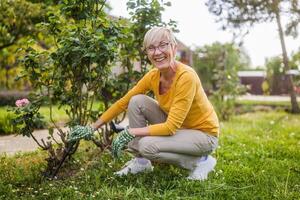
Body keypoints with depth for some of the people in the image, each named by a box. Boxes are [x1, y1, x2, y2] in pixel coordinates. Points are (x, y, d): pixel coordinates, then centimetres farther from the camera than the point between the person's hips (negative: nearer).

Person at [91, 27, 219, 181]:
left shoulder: (186, 76, -29)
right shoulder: (153, 76, -8)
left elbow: (171, 127, -30)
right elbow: (124, 102, -1)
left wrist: (131, 132, -25)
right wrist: (94, 127, -3)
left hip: (204, 134, -7)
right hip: (177, 128, 7)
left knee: (147, 145, -27)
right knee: (136, 101, -9)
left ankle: (200, 161, -5)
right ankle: (141, 161, 2)